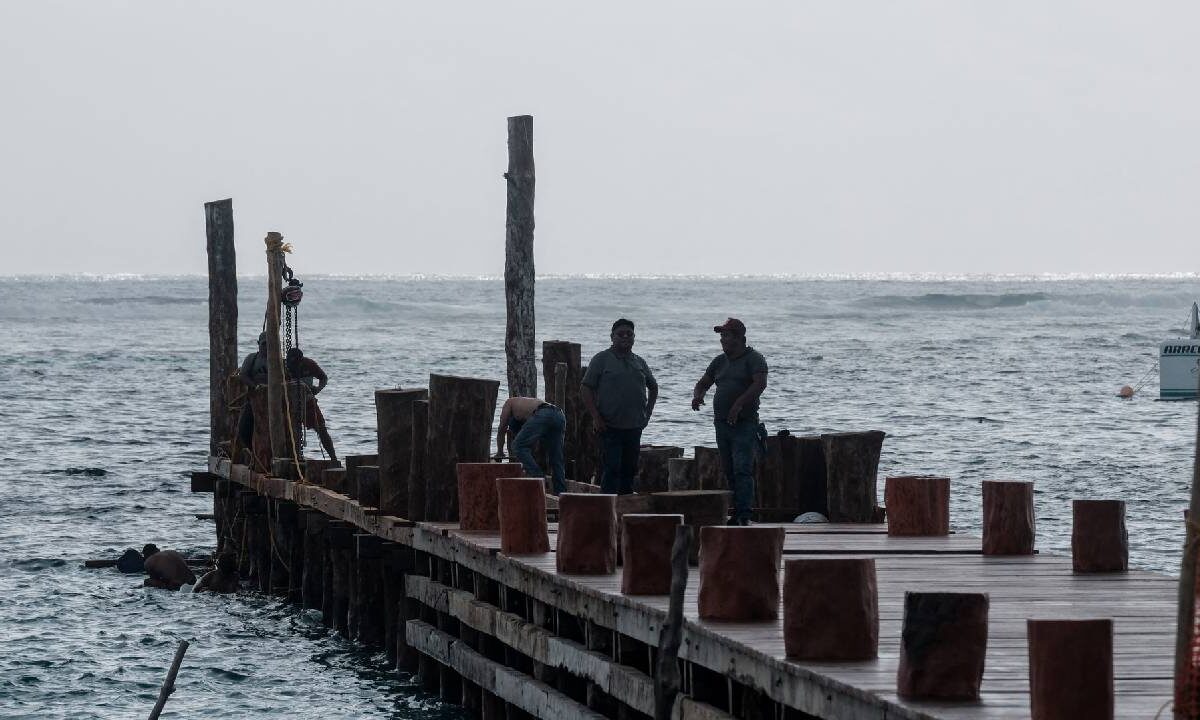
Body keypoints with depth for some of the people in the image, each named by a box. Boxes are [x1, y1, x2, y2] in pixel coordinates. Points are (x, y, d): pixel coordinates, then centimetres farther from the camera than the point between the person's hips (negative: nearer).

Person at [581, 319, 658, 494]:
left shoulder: (639, 362, 14)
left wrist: (648, 412, 16)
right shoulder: (602, 359, -1)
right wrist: (595, 417, -11)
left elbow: (653, 387, 29)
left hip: (634, 427, 5)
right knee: (612, 468, -11)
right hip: (610, 427, -5)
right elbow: (585, 389, -4)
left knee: (629, 469, 9)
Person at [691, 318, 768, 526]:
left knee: (742, 470, -15)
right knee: (729, 471, 7)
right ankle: (735, 514, 12)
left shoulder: (754, 359, -4)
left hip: (744, 424, -7)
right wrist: (697, 396, -1)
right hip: (722, 423, 7)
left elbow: (760, 384, -19)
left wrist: (739, 404, -28)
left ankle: (744, 514, -19)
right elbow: (703, 383, 23)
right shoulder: (720, 361, 17)